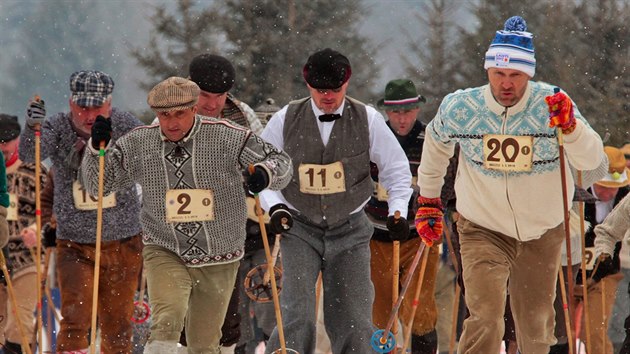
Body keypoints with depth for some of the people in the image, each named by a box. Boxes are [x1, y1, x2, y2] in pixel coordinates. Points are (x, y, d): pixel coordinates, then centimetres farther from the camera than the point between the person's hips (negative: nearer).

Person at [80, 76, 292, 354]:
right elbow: (97, 184, 6)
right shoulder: (138, 144, -5)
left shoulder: (226, 137, -12)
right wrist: (96, 148, -12)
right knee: (167, 320, -27)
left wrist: (265, 173, -31)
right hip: (165, 253, 0)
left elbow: (280, 162, -8)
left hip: (219, 259, 0)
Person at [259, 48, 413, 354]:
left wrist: (397, 210, -4)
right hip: (299, 228, 0)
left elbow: (396, 168, 9)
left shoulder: (367, 119, -3)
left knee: (353, 320, -1)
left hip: (350, 230, 1)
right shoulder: (286, 119, -3)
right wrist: (274, 205, -8)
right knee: (297, 316, -15)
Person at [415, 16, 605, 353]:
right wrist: (428, 200, 14)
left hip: (541, 235, 1)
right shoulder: (459, 108, -13)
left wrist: (570, 126, -40)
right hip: (483, 231, -1)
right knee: (485, 319, -20)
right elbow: (436, 143, 9)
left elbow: (591, 160, -21)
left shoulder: (553, 104, -16)